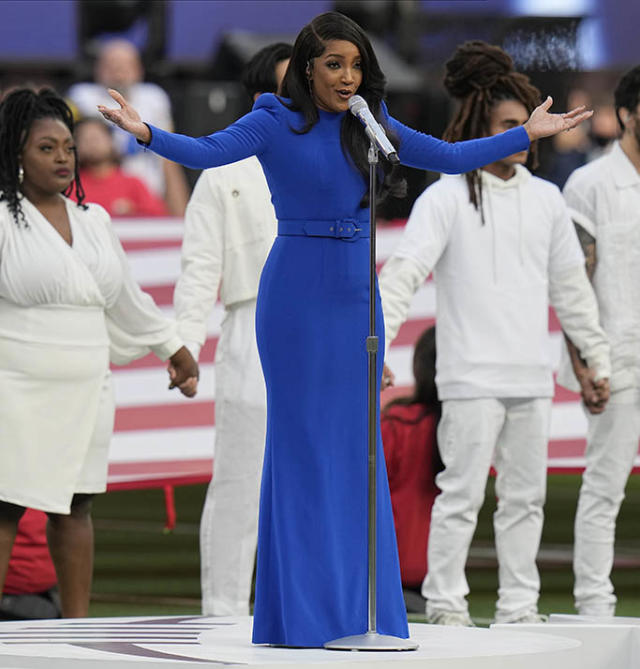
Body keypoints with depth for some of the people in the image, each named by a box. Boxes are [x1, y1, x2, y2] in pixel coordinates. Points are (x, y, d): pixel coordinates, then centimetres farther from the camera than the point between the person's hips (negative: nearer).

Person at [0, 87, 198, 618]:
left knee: (74, 506, 7)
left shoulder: (94, 220, 14)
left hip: (83, 391, 6)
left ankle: (77, 625, 13)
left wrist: (173, 346, 33)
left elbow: (125, 296, 26)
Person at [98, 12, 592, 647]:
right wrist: (145, 132, -37)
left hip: (355, 291, 5)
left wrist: (527, 133, 17)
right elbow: (206, 152, -20)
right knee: (300, 439, -3)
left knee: (356, 443, 6)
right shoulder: (276, 124, -6)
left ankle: (358, 607, 11)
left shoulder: (369, 125, 9)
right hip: (296, 290, -5)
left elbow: (450, 158, 16)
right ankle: (301, 613, 1)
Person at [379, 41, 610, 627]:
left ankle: (519, 606, 15)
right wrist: (375, 342, -22)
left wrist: (596, 352, 21)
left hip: (532, 375, 5)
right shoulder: (447, 198, -4)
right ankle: (445, 604, 1)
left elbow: (570, 285, 20)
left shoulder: (545, 199, 11)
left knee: (526, 496, 8)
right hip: (472, 375, -5)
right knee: (463, 493, -7)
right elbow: (404, 271, -11)